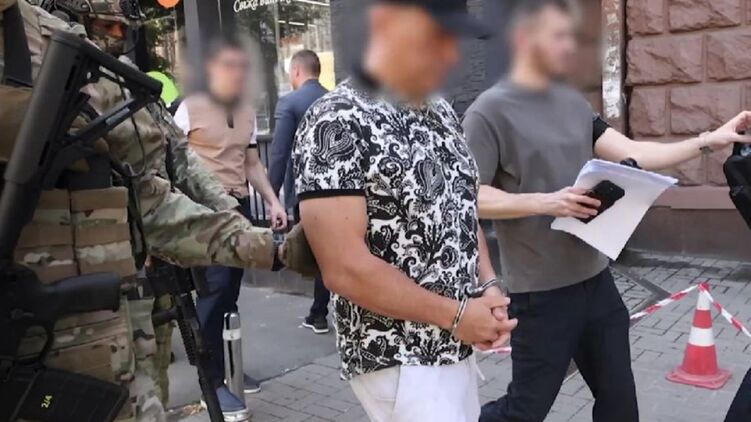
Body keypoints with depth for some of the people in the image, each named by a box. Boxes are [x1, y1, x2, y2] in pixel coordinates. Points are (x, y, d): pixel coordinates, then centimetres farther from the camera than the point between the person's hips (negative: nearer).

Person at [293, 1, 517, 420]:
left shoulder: (442, 111, 5)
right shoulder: (338, 123, -20)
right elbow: (345, 269, -24)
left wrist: (489, 285, -1)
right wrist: (457, 315, -16)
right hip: (398, 362, -7)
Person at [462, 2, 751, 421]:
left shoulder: (574, 103, 10)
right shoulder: (489, 112, -12)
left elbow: (631, 153, 5)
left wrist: (708, 141, -3)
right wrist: (545, 202, -25)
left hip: (596, 279, 7)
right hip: (542, 292, -7)